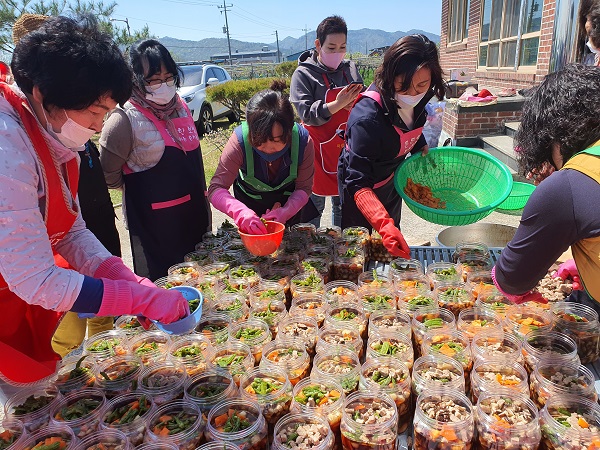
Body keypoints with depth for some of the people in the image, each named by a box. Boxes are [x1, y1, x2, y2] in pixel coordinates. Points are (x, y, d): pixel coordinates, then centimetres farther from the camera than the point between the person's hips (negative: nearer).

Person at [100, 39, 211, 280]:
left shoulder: (181, 107, 5)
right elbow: (109, 175, -10)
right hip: (154, 224, -6)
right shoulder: (126, 119, -15)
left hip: (193, 213, 7)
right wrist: (141, 188, 1)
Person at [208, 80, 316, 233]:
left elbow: (303, 188, -21)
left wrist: (287, 211, -41)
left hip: (290, 202, 2)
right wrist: (241, 212, -55)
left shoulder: (303, 140, -31)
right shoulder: (240, 140, -36)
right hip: (251, 205, -1)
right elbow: (216, 189, -36)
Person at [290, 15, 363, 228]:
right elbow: (306, 113, -16)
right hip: (319, 152, -5)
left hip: (346, 149, 5)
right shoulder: (303, 74, -8)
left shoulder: (351, 69, 8)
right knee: (315, 204, 5)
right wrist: (337, 105, -27)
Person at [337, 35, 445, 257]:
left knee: (393, 242, 26)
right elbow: (358, 182, -41)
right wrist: (384, 224, -52)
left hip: (392, 179, 7)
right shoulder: (367, 117, -39)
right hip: (363, 190, -7)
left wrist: (421, 147, -5)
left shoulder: (416, 100, -16)